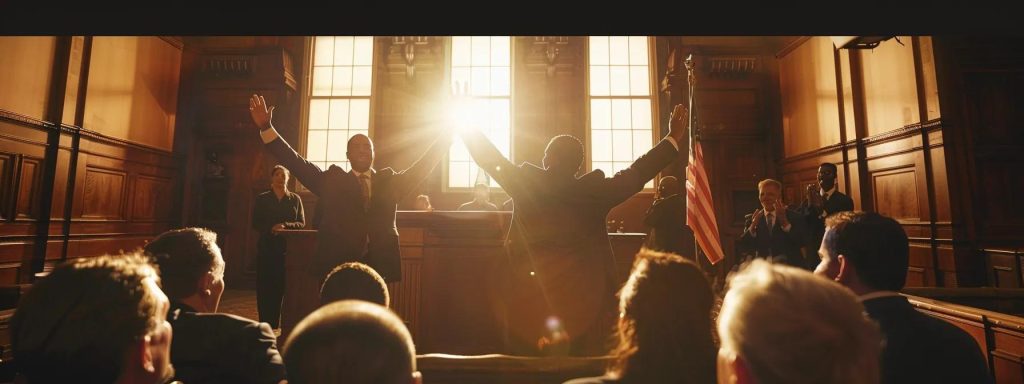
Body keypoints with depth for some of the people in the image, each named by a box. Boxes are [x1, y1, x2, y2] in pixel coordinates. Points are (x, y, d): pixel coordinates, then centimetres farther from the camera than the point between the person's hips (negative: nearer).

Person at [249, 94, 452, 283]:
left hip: (379, 270, 1)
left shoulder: (390, 182, 11)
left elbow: (422, 167, 9)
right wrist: (266, 128, -5)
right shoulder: (331, 181, 9)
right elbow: (297, 163, 4)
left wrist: (447, 135, 3)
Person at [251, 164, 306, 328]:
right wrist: (271, 228, -15)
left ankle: (274, 324, 5)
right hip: (267, 248, 0)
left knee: (284, 286, -3)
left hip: (288, 248, 0)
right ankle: (265, 325, 6)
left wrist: (285, 225, -15)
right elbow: (256, 224, 4)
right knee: (265, 287, -2)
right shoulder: (261, 199, 10)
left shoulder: (295, 199, 9)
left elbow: (301, 223, 4)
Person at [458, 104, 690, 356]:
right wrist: (673, 138, 16)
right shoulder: (595, 192, -7)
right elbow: (637, 173, 3)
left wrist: (466, 127, 18)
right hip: (581, 303, 0)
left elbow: (491, 159, 3)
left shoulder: (526, 185, -8)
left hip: (528, 303, 1)